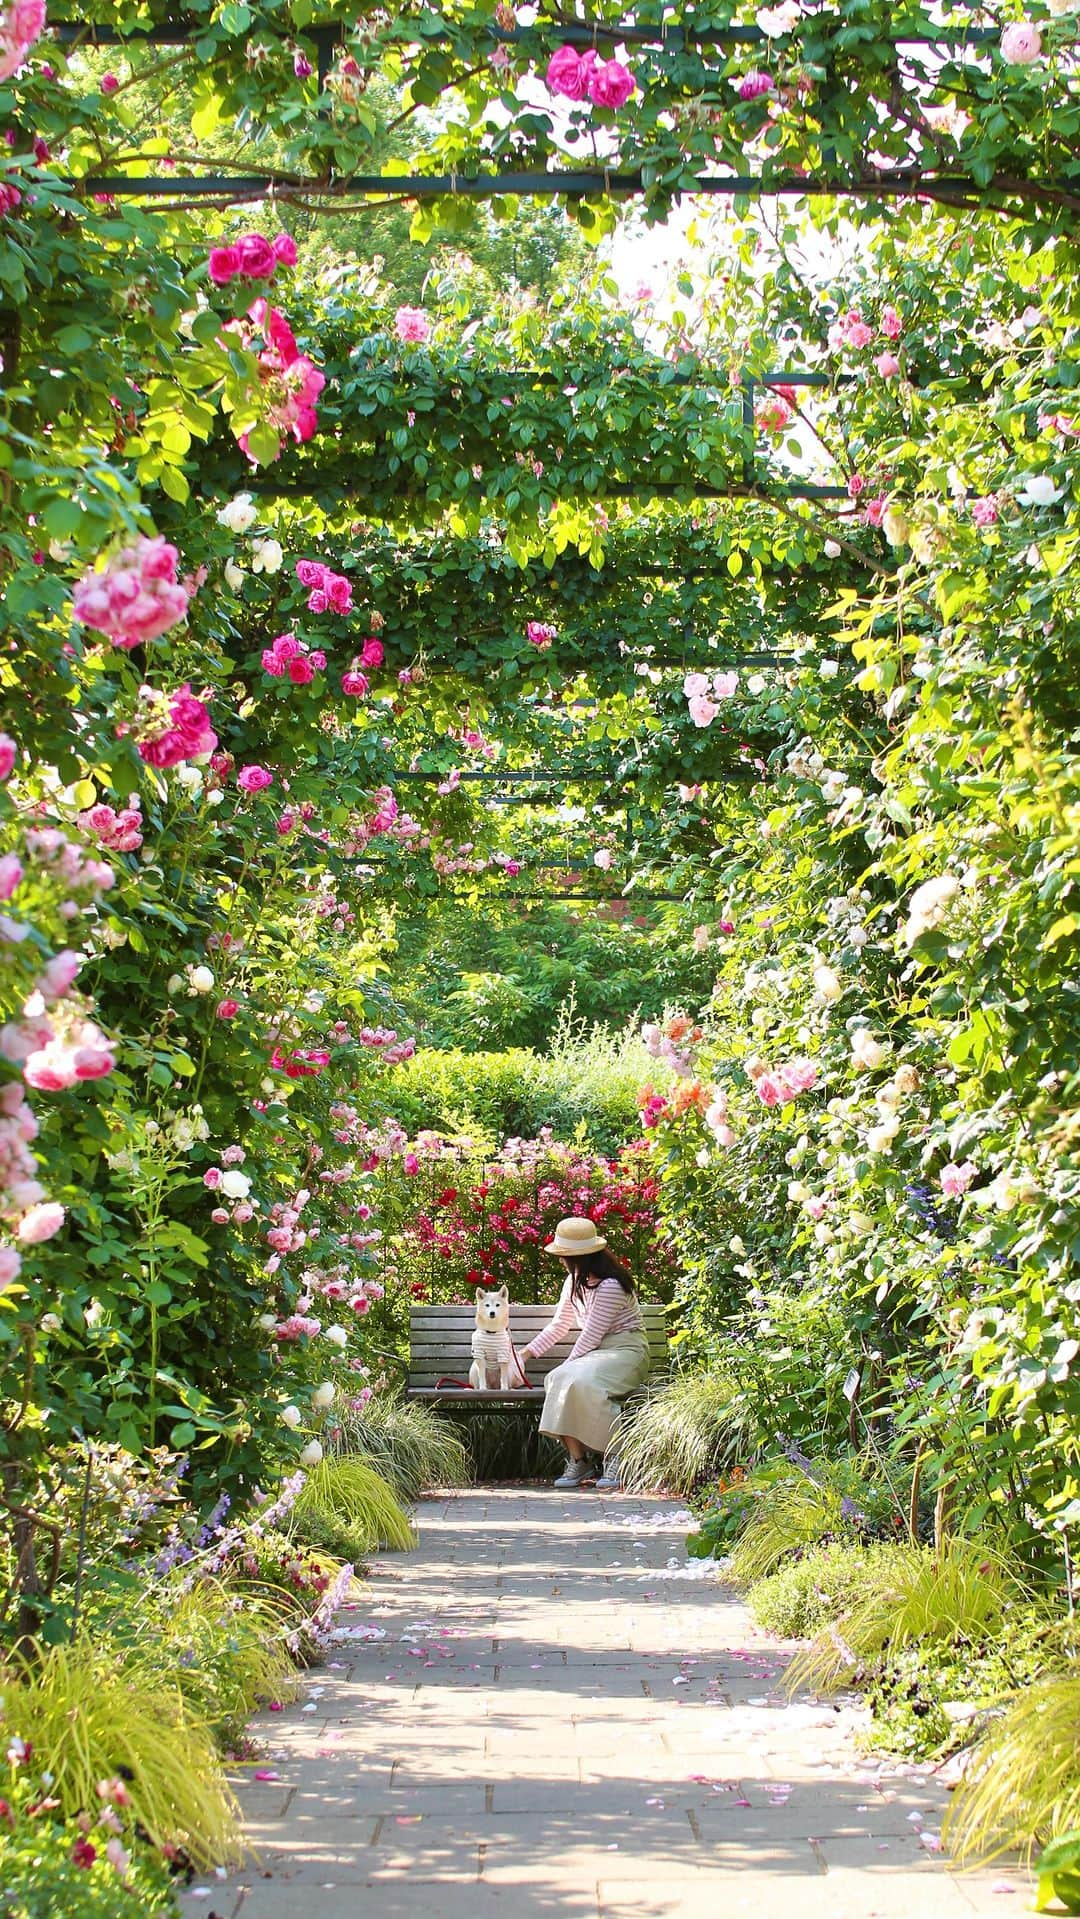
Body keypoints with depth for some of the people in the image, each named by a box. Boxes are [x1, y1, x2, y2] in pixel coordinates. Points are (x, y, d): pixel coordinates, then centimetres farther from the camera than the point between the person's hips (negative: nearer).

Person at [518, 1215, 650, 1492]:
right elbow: (560, 1324, 22)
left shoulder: (610, 1286, -19)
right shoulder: (575, 1281, 11)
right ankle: (577, 1460, -20)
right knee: (556, 1380, -23)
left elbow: (591, 1336, -18)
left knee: (582, 1381, -36)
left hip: (626, 1351, -8)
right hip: (598, 1353, 8)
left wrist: (569, 1365, -10)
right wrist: (527, 1352, 21)